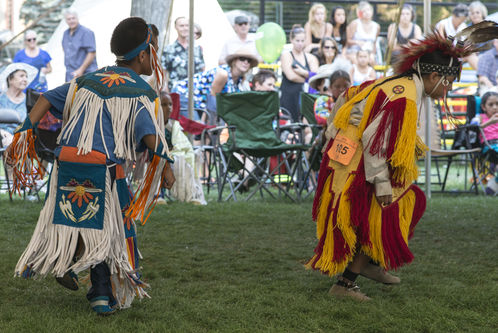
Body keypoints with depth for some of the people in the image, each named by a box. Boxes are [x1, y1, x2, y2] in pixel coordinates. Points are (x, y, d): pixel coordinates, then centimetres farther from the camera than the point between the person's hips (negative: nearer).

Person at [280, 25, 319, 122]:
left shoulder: (311, 58, 14)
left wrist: (302, 72, -12)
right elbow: (291, 76, -9)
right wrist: (307, 79, 0)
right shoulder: (286, 56, 4)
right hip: (289, 96, -3)